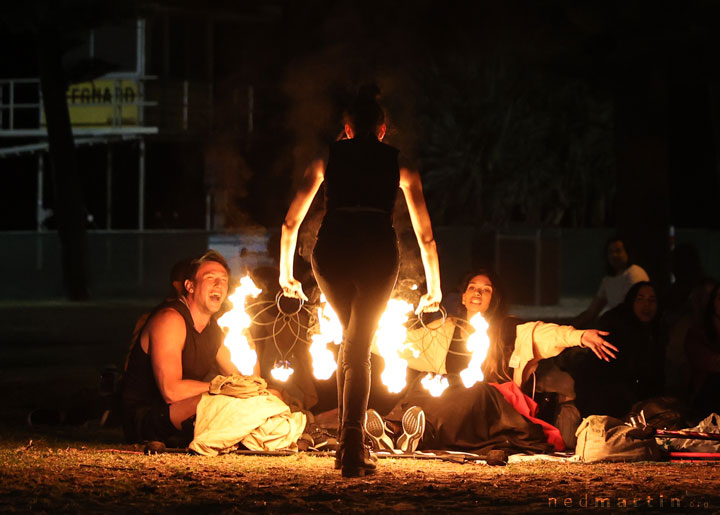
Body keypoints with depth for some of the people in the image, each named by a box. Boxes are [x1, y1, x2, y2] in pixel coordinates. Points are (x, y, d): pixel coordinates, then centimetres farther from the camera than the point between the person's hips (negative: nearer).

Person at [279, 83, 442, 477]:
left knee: (351, 338, 23)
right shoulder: (399, 163, 23)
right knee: (358, 347, 4)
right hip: (378, 249, -1)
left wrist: (285, 273, 38)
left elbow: (291, 222, 26)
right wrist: (434, 288, 37)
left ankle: (350, 442, 17)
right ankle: (351, 441, -16)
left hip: (331, 249, 1)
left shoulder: (329, 156, 24)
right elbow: (425, 234, 27)